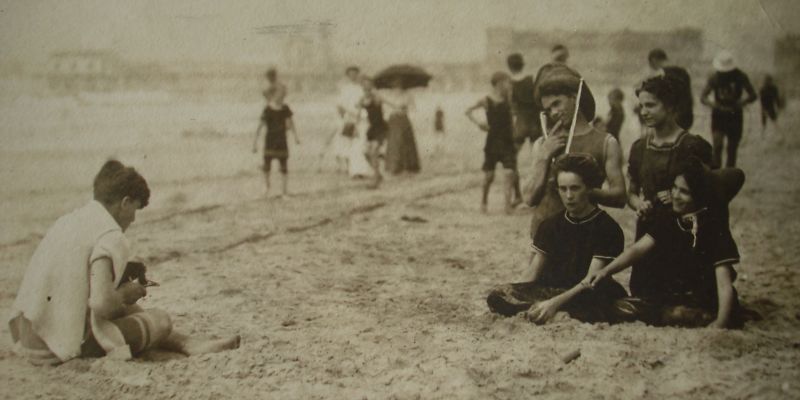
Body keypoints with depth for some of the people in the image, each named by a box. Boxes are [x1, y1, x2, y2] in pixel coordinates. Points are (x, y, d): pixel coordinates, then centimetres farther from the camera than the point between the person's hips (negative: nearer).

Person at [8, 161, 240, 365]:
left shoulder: (69, 221, 11)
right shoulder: (110, 237, -15)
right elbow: (101, 303, -26)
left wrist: (119, 290, 12)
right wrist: (123, 295, -4)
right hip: (64, 345, -9)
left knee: (125, 309, 27)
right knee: (160, 321, -2)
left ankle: (190, 345, 32)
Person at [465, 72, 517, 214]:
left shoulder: (507, 100, 4)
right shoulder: (486, 100, -5)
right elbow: (468, 111, 4)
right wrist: (478, 123, -11)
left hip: (507, 142, 2)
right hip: (492, 142, -2)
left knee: (509, 173, -12)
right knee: (489, 175, 6)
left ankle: (508, 204, -12)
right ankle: (484, 201, 29)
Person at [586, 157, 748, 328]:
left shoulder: (713, 228, -11)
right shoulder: (669, 221, 8)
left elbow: (724, 284, -17)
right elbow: (639, 248, -2)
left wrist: (721, 323, -31)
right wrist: (606, 270, -18)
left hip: (705, 307, -6)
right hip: (671, 298, 7)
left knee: (677, 314, -38)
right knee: (622, 306, -13)